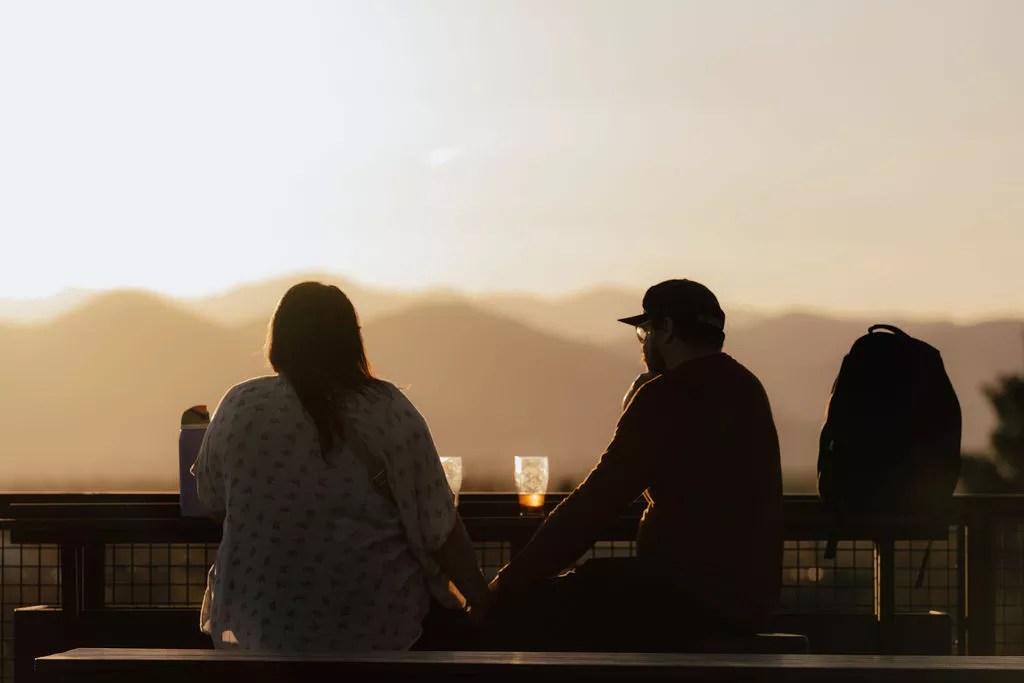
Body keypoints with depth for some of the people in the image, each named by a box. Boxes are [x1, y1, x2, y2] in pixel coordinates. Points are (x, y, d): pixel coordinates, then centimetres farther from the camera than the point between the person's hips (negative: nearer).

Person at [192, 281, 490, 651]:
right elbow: (436, 525, -9)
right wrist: (479, 597, 2)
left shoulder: (240, 406, -8)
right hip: (375, 624, -1)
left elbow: (211, 499, 7)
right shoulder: (389, 411, -11)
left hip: (260, 623, 1)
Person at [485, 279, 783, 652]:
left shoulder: (668, 395, -13)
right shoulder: (742, 387, 15)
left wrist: (508, 583, -9)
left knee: (517, 610, -5)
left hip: (695, 596, -10)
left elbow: (595, 501, -14)